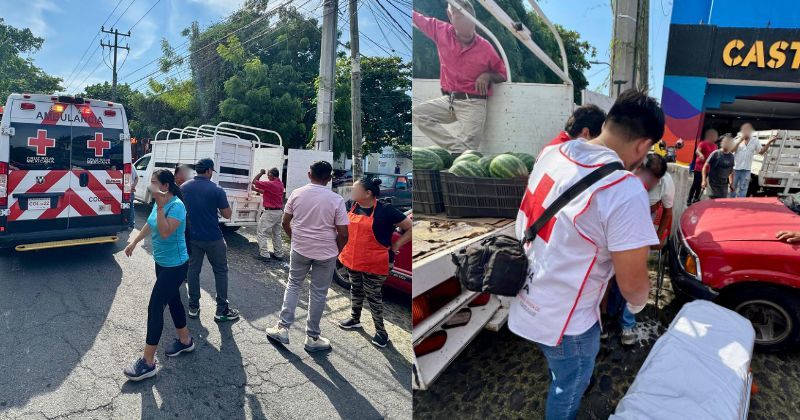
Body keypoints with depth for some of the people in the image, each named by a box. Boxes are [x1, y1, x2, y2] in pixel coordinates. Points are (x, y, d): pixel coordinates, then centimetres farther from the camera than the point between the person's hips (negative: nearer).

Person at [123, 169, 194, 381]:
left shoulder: (176, 206, -23)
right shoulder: (159, 202, 3)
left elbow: (165, 233, -32)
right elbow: (149, 225, 20)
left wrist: (160, 206, -33)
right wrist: (134, 242, 29)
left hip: (175, 266, -9)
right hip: (162, 262, 9)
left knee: (155, 307, -7)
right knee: (173, 300, 19)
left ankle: (148, 362, 2)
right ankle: (185, 340, 37)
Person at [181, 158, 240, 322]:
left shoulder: (184, 188, 0)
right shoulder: (216, 190, -15)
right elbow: (227, 215, -10)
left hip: (192, 237, 4)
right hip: (213, 238, -4)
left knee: (193, 270, 15)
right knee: (220, 271, 7)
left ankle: (193, 307, 22)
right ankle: (222, 310, 9)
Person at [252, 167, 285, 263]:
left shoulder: (270, 184, -20)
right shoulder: (280, 184, 7)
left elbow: (254, 181, -11)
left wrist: (261, 173, 0)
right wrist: (256, 190, 21)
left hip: (270, 212, -9)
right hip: (279, 211, 9)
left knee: (262, 233, 0)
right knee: (276, 233, 18)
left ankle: (265, 255, -2)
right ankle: (278, 254, 23)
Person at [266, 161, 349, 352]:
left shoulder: (296, 193, -4)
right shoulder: (336, 200, -12)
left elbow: (285, 222, 3)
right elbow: (343, 233, -12)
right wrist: (337, 251, 5)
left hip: (300, 249, 2)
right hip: (326, 252, -2)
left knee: (293, 286, 20)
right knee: (318, 294, 9)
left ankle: (283, 328, 20)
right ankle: (312, 337, 20)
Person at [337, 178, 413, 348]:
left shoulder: (385, 210, -18)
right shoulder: (352, 207, 1)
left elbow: (410, 227, -13)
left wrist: (395, 247, -11)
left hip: (373, 263, -6)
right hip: (352, 259, 6)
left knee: (373, 296, 4)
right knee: (355, 290, 21)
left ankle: (380, 330, 20)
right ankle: (355, 319, 42)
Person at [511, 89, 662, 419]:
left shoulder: (551, 153, -6)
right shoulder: (625, 191, -28)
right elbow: (632, 283, -19)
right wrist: (637, 306, 4)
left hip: (526, 301, 7)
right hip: (564, 320, -7)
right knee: (569, 390, 24)